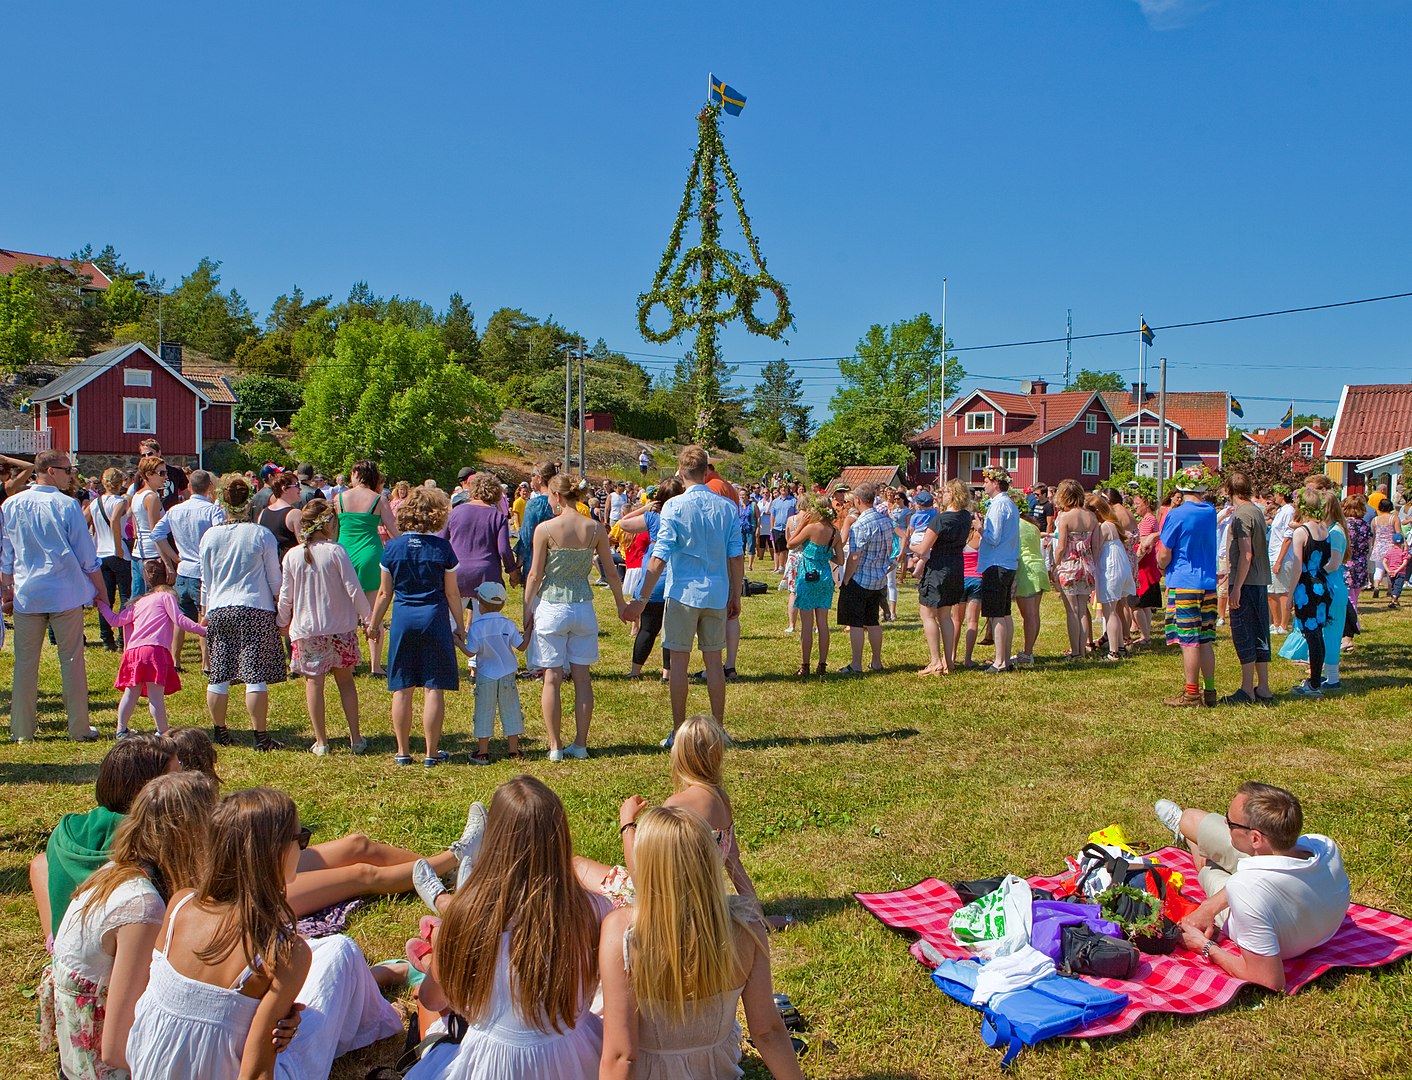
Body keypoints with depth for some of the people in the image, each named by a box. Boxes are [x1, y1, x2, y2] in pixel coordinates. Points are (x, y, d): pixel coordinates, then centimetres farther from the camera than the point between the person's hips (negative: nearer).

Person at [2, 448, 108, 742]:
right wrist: (101, 590, 6)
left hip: (26, 596, 3)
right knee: (72, 660, 4)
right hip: (66, 594, -3)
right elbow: (87, 557, -5)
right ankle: (79, 728, 9)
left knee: (25, 662, 9)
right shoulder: (67, 506, -8)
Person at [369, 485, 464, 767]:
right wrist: (460, 626, 9)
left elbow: (385, 593, 4)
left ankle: (403, 752, 15)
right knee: (433, 688, 3)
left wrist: (373, 623, 17)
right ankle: (432, 753, 8)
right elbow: (452, 593, -2)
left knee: (402, 689, 9)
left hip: (402, 620, 2)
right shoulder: (442, 547, -6)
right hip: (434, 618, -2)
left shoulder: (392, 547, 0)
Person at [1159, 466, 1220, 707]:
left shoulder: (1177, 514, -12)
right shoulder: (1211, 512, 7)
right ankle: (1209, 691, 15)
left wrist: (1164, 568, 11)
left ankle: (1191, 694, 2)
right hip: (1208, 585, 6)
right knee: (1205, 641, 11)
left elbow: (1164, 555, -11)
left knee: (1188, 641, -2)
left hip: (1183, 585, -6)